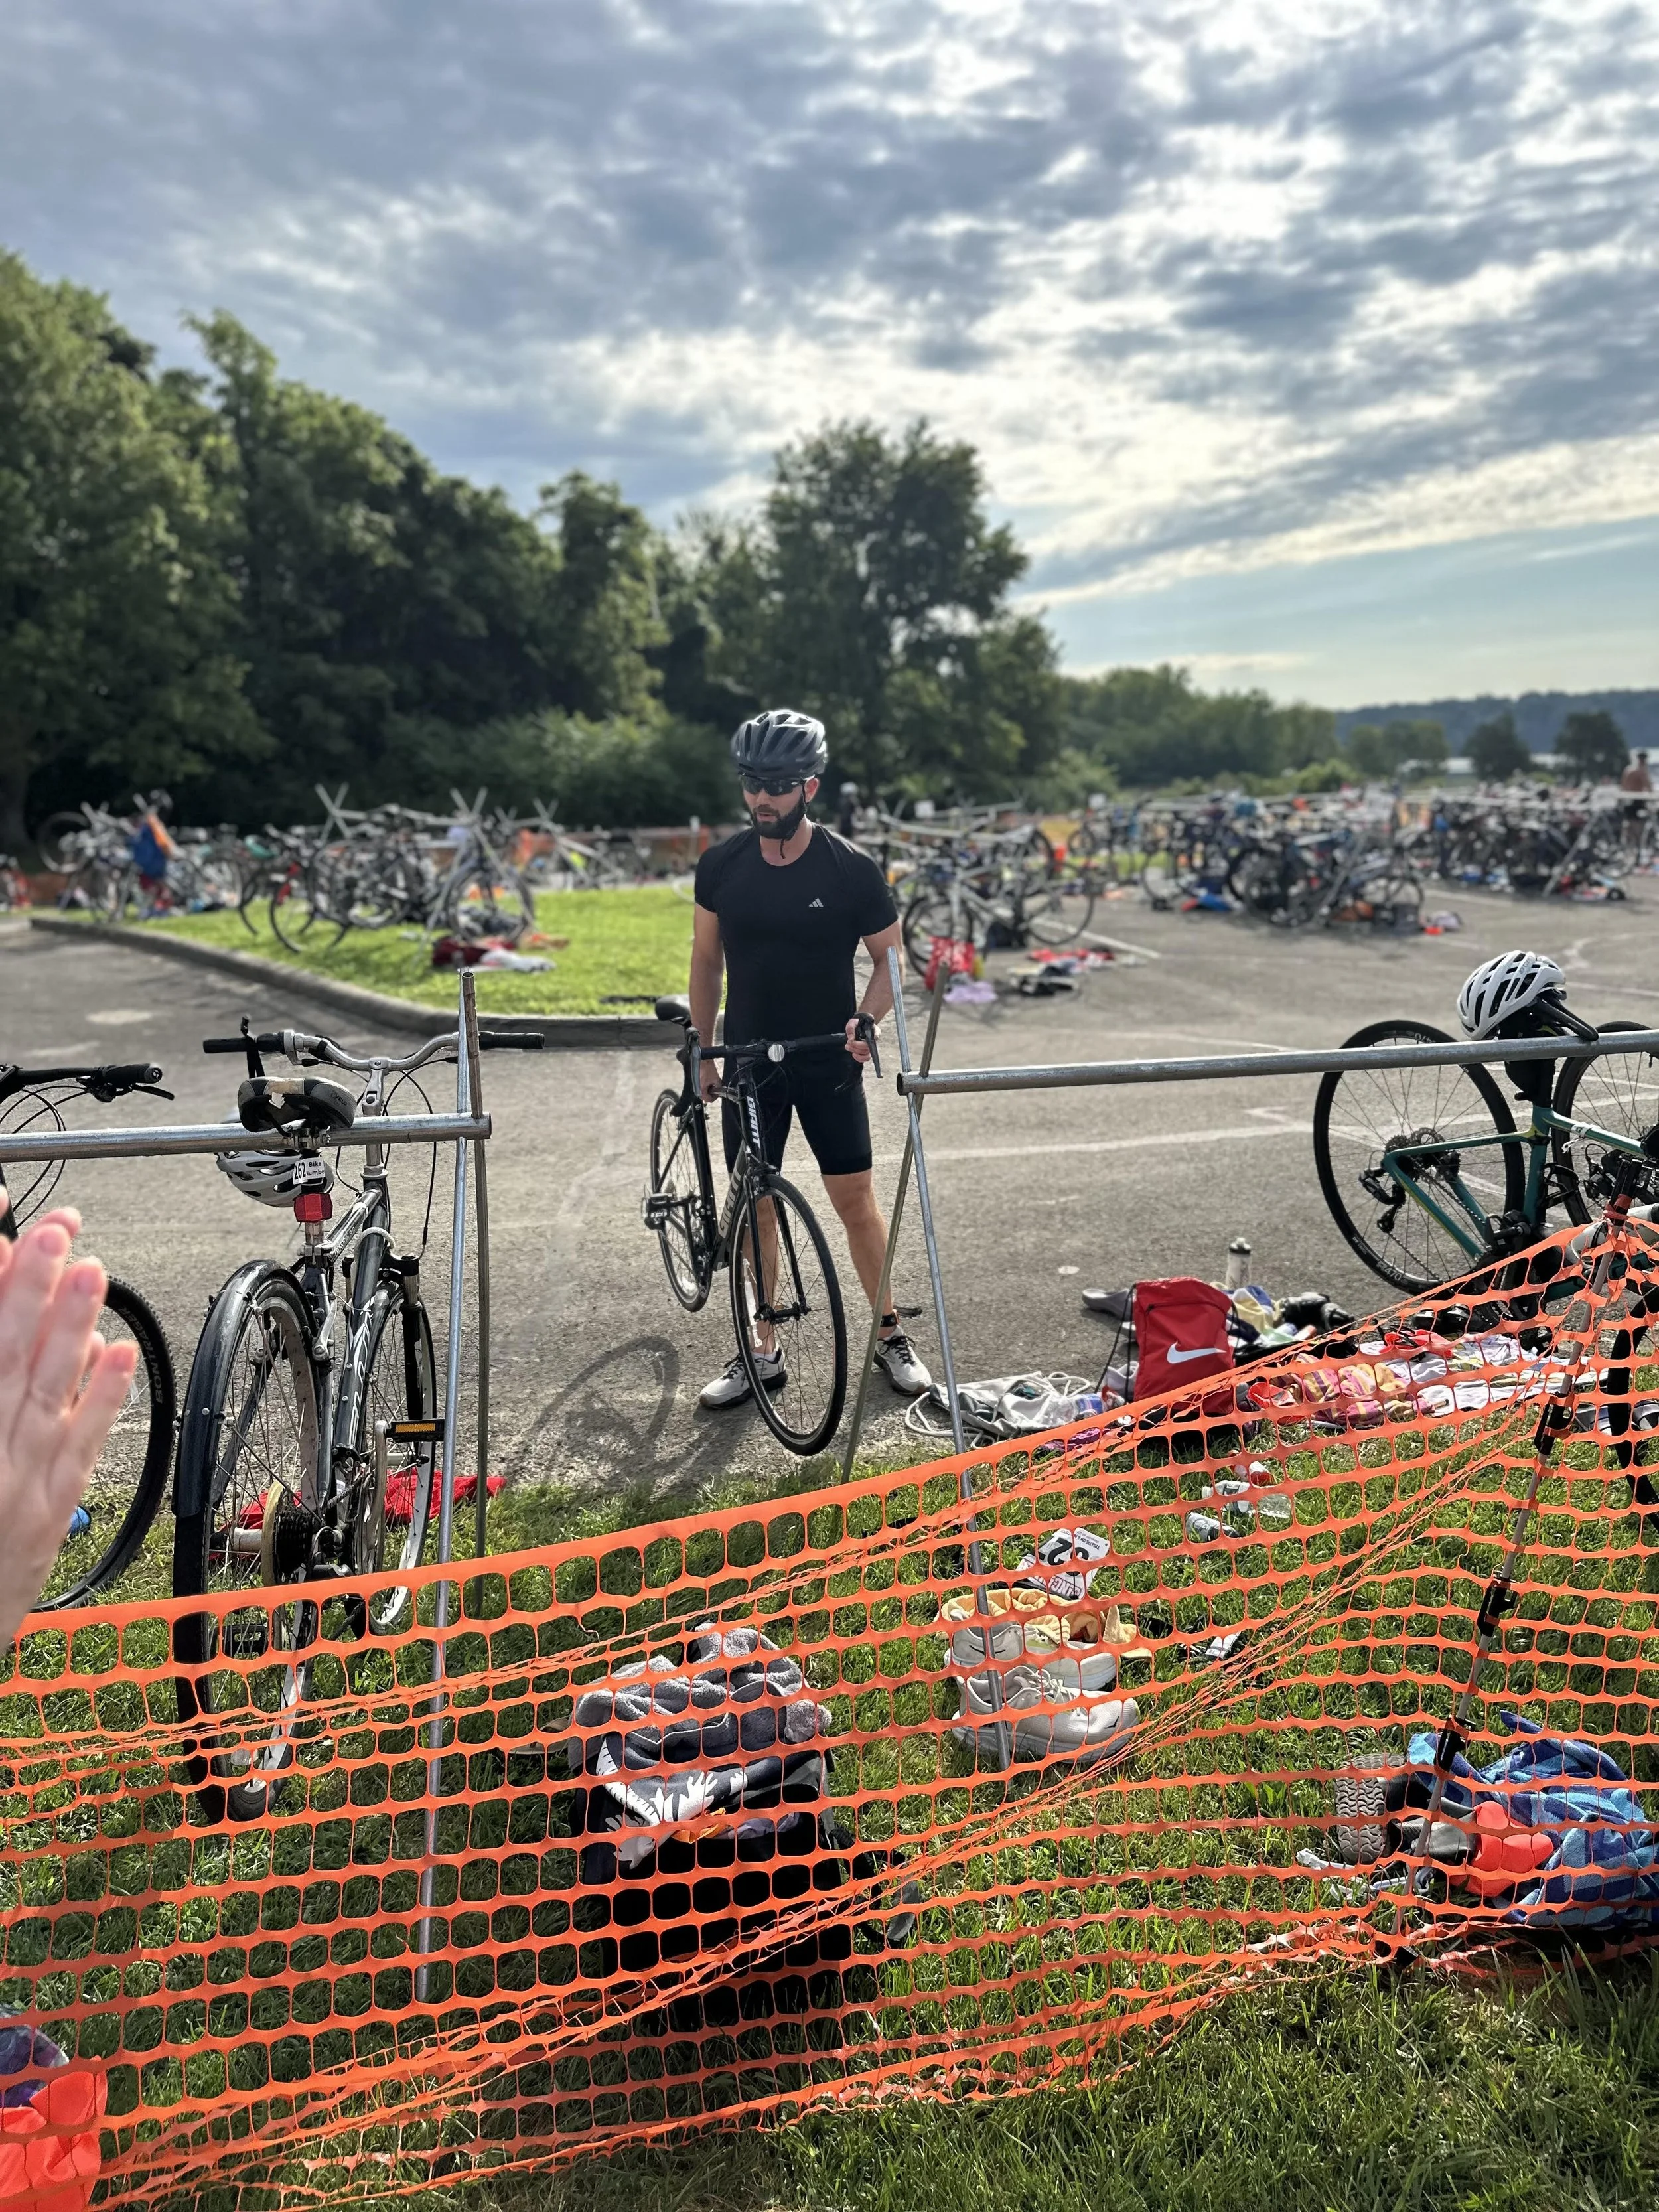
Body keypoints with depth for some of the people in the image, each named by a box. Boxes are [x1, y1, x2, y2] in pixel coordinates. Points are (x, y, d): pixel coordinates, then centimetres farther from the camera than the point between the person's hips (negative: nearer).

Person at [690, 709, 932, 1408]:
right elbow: (707, 960, 7)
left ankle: (889, 1334, 20)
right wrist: (704, 1053, 7)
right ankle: (762, 1352, 18)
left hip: (828, 1061, -2)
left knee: (855, 1200, 2)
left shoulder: (851, 869, -11)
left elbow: (888, 957, -1)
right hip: (749, 1058, 2)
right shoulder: (722, 865, -3)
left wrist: (866, 1020, -19)